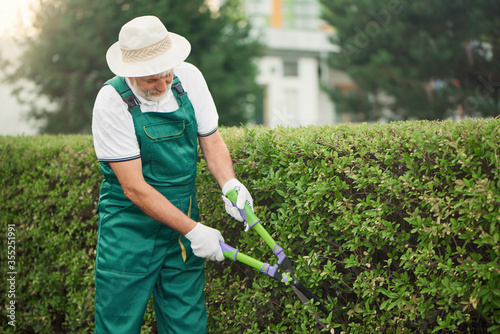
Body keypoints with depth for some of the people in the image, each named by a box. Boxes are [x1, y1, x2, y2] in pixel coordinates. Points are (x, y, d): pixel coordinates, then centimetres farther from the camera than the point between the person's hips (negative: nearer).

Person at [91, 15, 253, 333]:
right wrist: (193, 230, -19)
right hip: (130, 225, -4)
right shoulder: (112, 101, -18)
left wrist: (229, 183, -13)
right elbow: (134, 188, -18)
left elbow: (211, 140, 7)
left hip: (184, 216, 4)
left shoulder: (189, 77, -4)